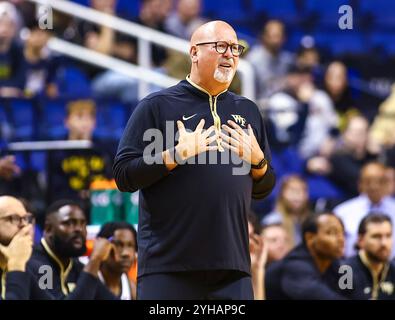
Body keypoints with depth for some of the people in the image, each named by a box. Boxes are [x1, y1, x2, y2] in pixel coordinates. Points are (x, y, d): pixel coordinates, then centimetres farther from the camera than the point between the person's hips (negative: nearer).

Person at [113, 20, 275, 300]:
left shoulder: (248, 111, 18)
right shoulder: (157, 106, 2)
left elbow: (263, 190, 21)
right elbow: (124, 176, -5)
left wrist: (257, 161, 1)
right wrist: (178, 154, -13)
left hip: (232, 267, 5)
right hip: (168, 266, -4)